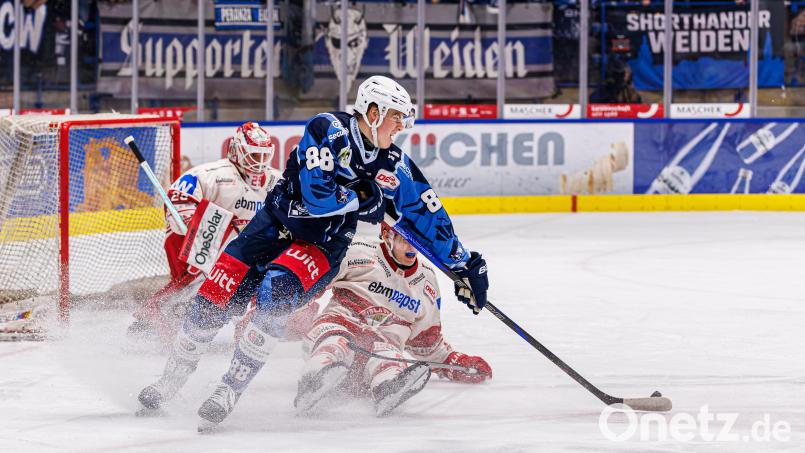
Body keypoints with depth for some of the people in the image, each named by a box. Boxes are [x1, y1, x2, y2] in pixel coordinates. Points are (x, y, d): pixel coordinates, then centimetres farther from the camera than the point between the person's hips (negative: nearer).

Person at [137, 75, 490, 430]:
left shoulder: (395, 167, -5)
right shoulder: (329, 130, -18)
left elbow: (427, 217, 2)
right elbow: (317, 194, -27)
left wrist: (465, 265, 2)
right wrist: (364, 199, -15)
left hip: (322, 246, 1)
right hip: (275, 223, -1)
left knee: (277, 289, -29)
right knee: (216, 294, -11)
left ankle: (230, 389, -25)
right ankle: (172, 378, 11)